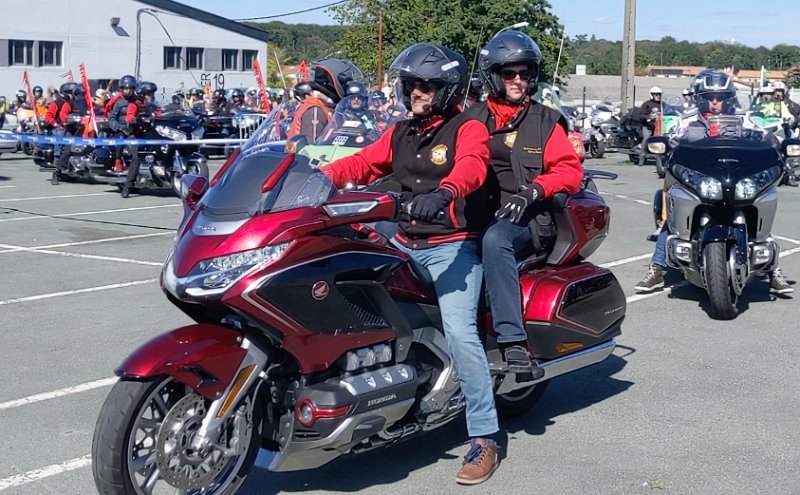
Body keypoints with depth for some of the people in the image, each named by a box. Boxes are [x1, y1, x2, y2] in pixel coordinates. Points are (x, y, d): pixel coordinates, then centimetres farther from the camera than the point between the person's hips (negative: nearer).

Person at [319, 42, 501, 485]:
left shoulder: (468, 129, -4)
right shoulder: (401, 133, 17)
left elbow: (471, 167, -25)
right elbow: (362, 164, 7)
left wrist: (444, 192, -47)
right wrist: (315, 176, -11)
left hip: (453, 246, -7)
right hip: (404, 244, 7)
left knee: (458, 332, -21)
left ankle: (485, 439, -13)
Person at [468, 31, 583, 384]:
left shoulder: (546, 121, 13)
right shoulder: (472, 118, 19)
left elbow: (570, 171, 4)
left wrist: (534, 189, -14)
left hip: (525, 217, -3)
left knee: (494, 239, -38)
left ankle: (512, 341, -41)